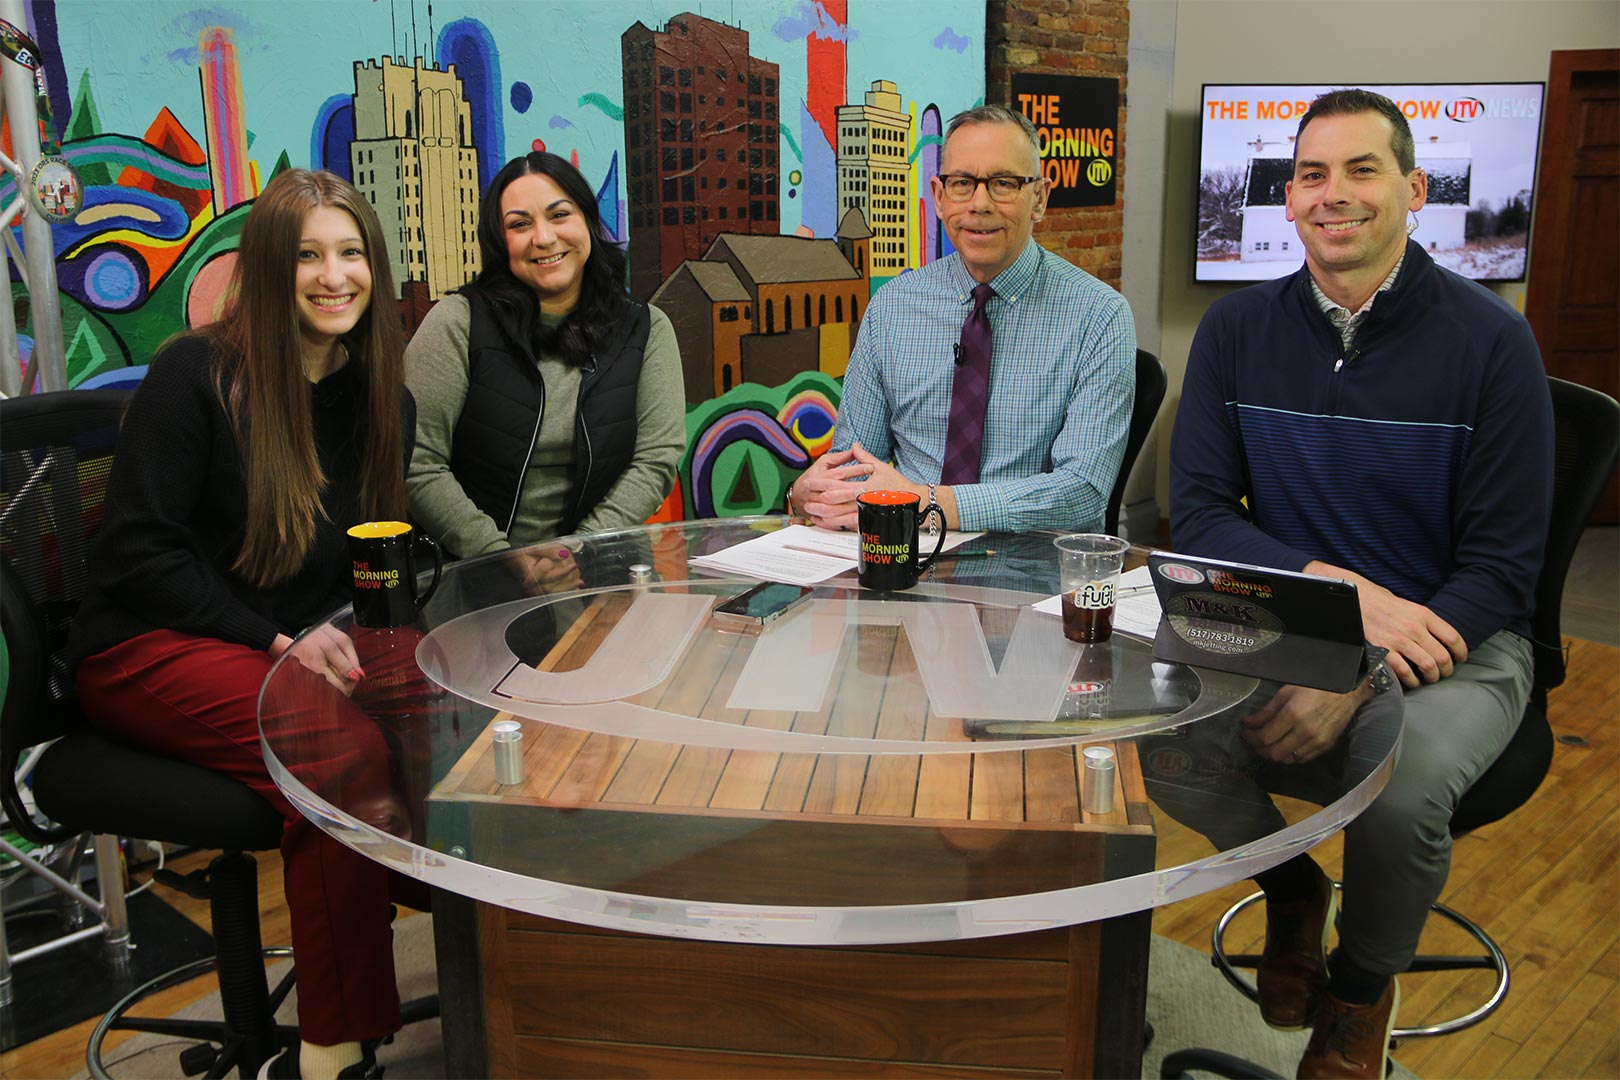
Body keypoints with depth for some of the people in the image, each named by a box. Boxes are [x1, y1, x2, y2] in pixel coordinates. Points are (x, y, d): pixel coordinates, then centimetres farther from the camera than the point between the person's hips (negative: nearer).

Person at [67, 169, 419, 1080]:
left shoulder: (383, 398, 9)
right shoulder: (197, 376, -8)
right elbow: (137, 553, -9)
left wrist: (346, 633, -9)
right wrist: (278, 641, -17)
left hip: (305, 647, 5)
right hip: (150, 651, -5)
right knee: (344, 750, -32)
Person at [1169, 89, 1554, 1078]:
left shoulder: (1488, 339, -9)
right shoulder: (1238, 330, 0)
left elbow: (1502, 574, -10)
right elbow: (1199, 515, -4)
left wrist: (1358, 681, -25)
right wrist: (1340, 590, -22)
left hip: (1453, 640, -3)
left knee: (1400, 795, -33)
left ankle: (1365, 986, 5)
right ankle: (1289, 888, 10)